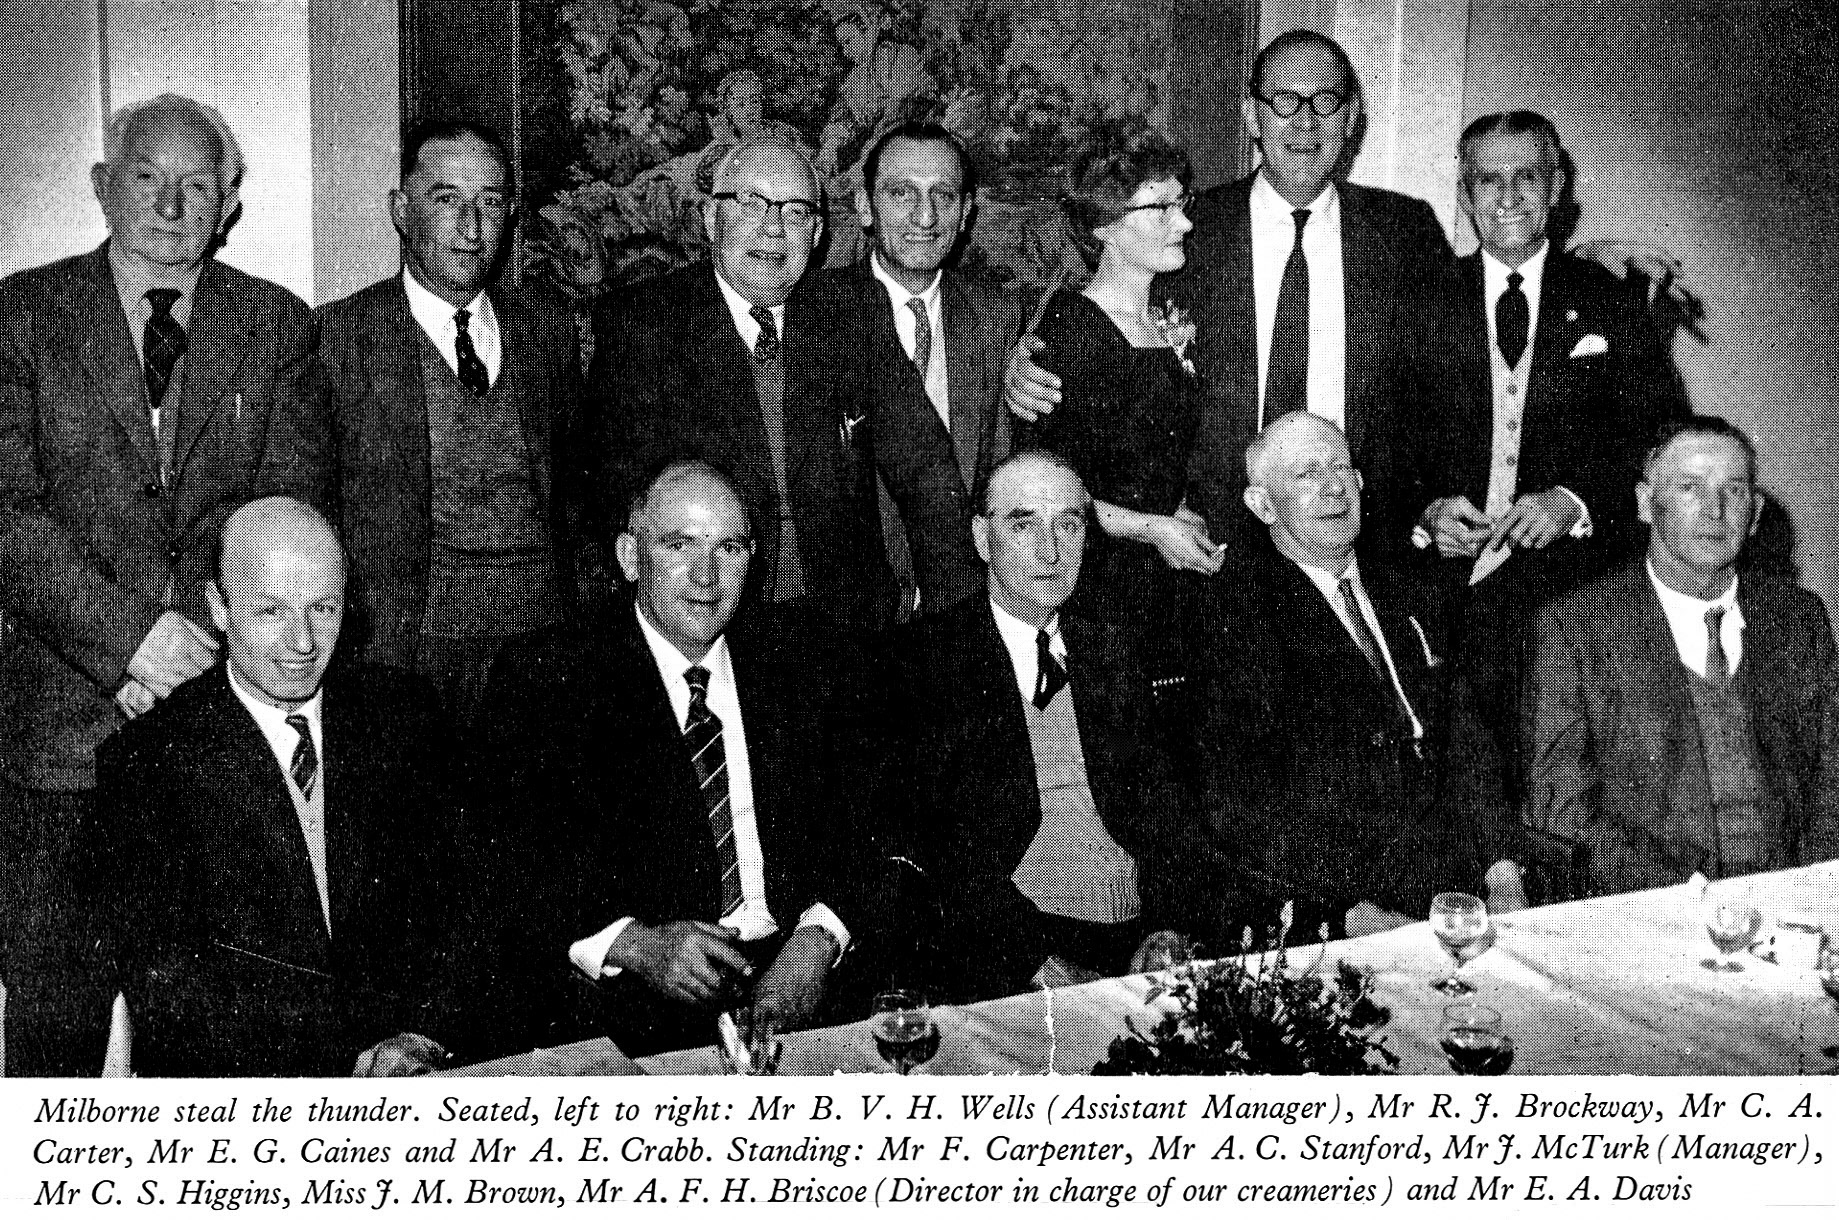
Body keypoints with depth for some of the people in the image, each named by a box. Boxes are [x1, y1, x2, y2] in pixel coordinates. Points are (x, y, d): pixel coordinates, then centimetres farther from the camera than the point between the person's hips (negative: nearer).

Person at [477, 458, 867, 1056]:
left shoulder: (809, 672, 15)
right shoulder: (546, 682, 4)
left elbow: (859, 834, 9)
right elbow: (517, 876, -4)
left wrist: (820, 937, -10)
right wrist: (634, 943, -20)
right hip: (622, 1002, -2)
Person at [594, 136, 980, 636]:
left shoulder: (843, 328, 7)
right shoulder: (642, 327, -3)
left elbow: (925, 472, 5)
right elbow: (630, 492, -8)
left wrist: (956, 619, -5)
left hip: (841, 616, 3)